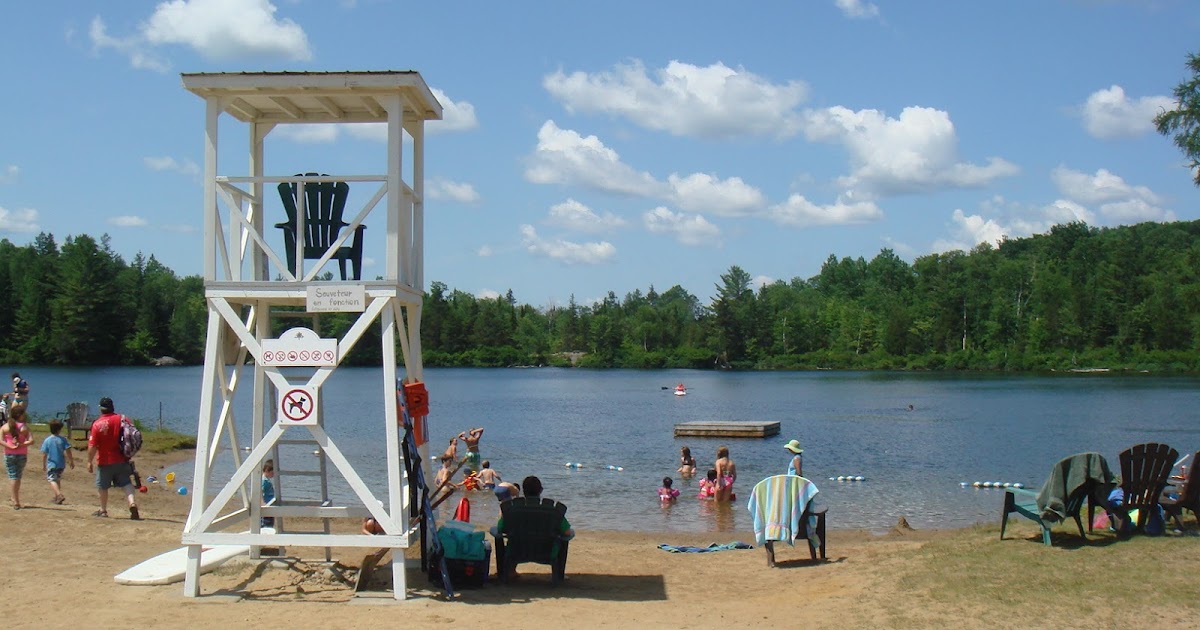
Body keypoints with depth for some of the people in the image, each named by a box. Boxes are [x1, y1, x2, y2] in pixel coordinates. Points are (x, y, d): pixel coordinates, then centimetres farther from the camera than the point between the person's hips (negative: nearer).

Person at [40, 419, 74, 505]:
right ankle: (57, 497, 27)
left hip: (51, 465, -3)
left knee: (52, 480, -7)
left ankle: (59, 495, -29)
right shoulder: (63, 439, -6)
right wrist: (72, 462, 3)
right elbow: (68, 452, -7)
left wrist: (44, 465, 7)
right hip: (61, 464, 3)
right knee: (57, 480, 20)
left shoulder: (47, 440, -8)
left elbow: (44, 454, -5)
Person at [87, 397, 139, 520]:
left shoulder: (97, 424, -14)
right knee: (126, 483, 7)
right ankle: (132, 503, -15)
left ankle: (103, 510, 25)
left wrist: (89, 461, -4)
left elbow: (92, 446, -14)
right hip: (121, 460, 3)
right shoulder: (122, 419, -2)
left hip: (104, 461, -3)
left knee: (102, 486, 14)